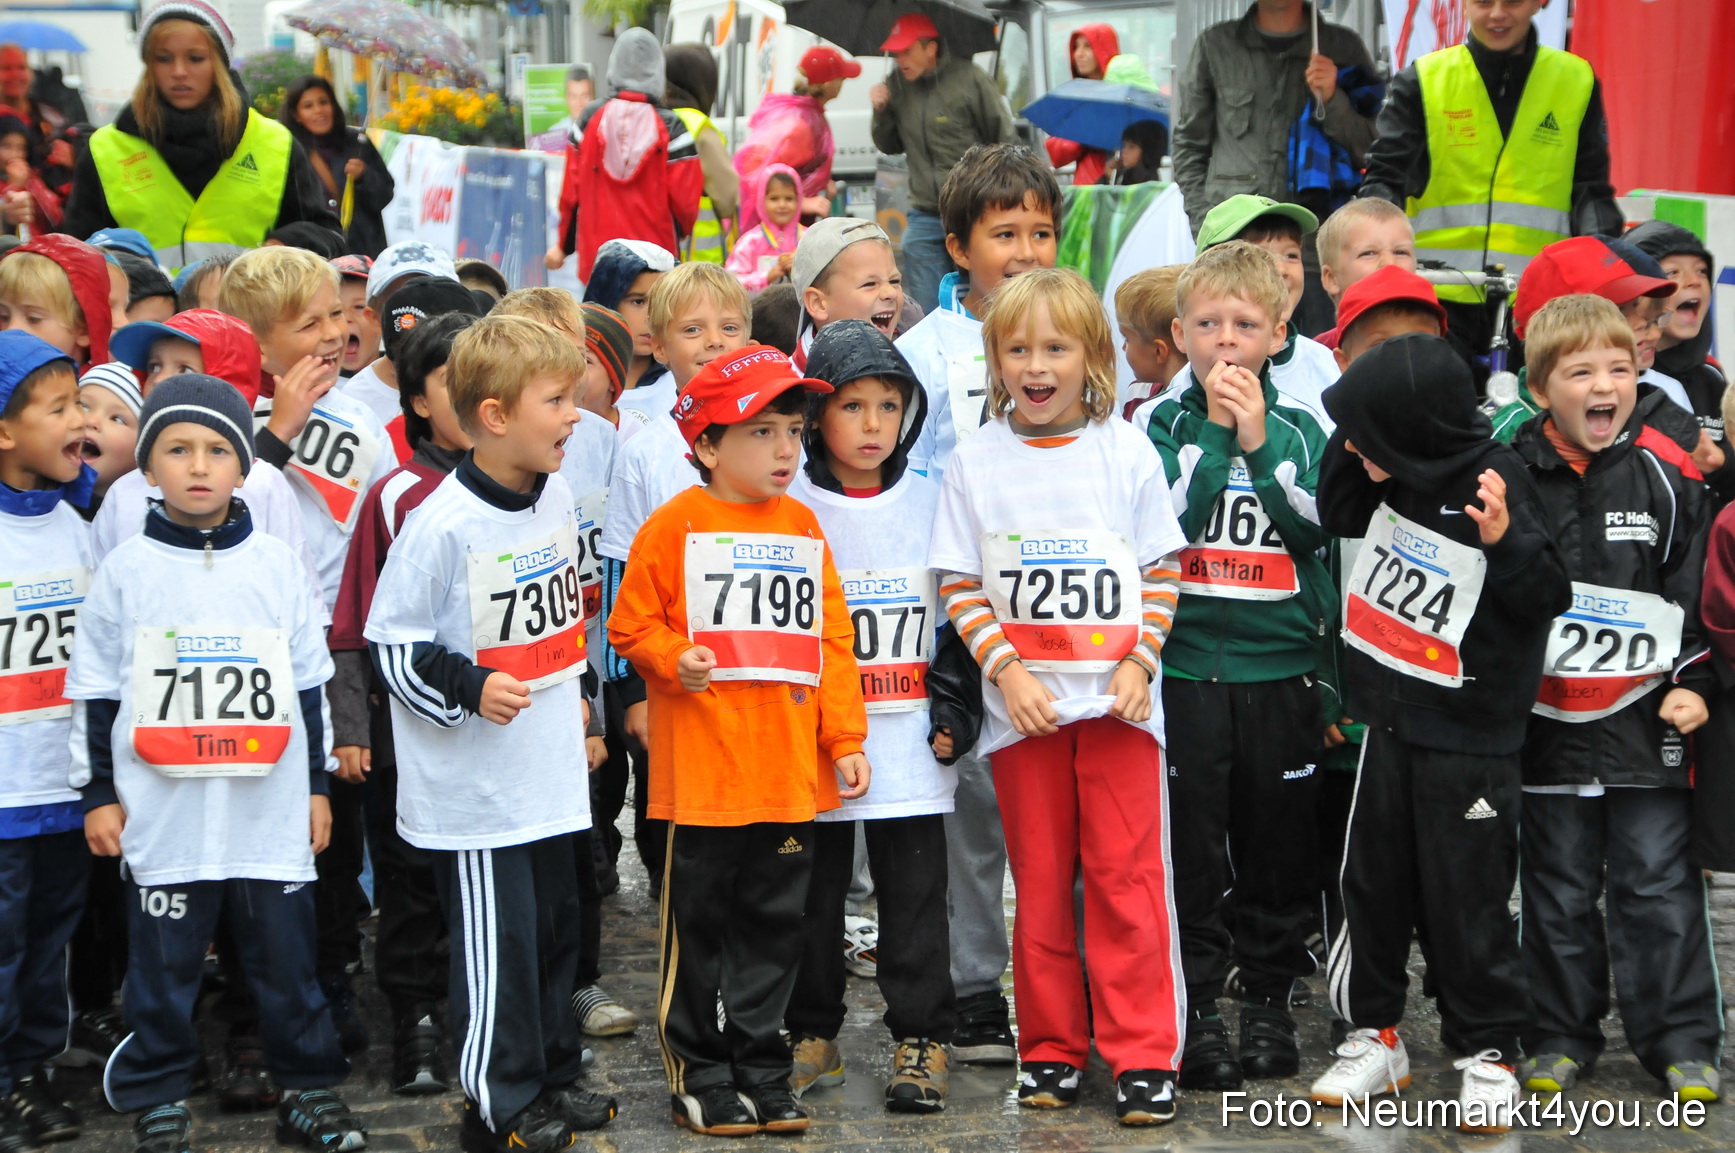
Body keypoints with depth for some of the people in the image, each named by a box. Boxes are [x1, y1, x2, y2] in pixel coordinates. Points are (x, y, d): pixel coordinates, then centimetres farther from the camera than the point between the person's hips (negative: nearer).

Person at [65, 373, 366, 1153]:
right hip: (162, 818, -1)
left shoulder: (275, 564, 3)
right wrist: (97, 792, 2)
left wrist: (318, 785, 11)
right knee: (163, 965, 7)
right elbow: (95, 689, 4)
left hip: (270, 815, 1)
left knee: (287, 957, 8)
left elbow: (309, 682, 10)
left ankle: (308, 1088, 21)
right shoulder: (126, 570, -1)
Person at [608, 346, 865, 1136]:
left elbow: (832, 639, 12)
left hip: (789, 769, 5)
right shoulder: (674, 526, -6)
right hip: (701, 770, -4)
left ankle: (760, 1068, 22)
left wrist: (845, 738, 8)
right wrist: (673, 658, -21)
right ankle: (699, 1074, 16)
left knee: (773, 922, 11)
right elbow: (631, 625, -1)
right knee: (699, 923, 5)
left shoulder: (802, 527, 9)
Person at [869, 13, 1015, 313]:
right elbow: (890, 147, 17)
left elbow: (1005, 140, -3)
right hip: (924, 218, 4)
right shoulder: (897, 86, 6)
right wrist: (881, 112, -1)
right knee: (925, 309, 4)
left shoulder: (970, 79, -8)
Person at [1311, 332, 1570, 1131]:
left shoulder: (1497, 487, -20)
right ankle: (1374, 1034, 27)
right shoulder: (1395, 473, 0)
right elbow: (1335, 518, 17)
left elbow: (1548, 598, -18)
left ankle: (1489, 1051, 15)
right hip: (1389, 720, 7)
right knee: (1373, 882, 13)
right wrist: (1353, 444, 2)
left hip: (1467, 736, -7)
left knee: (1464, 899, 1)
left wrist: (1504, 541, -36)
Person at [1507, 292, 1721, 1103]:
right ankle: (1560, 1036, 21)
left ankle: (1680, 1042, 12)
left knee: (1659, 884, 4)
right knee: (1559, 889, 10)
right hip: (1549, 723, 1)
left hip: (1648, 719, 0)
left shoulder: (1667, 475, 0)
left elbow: (1699, 587, 5)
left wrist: (1694, 684, -2)